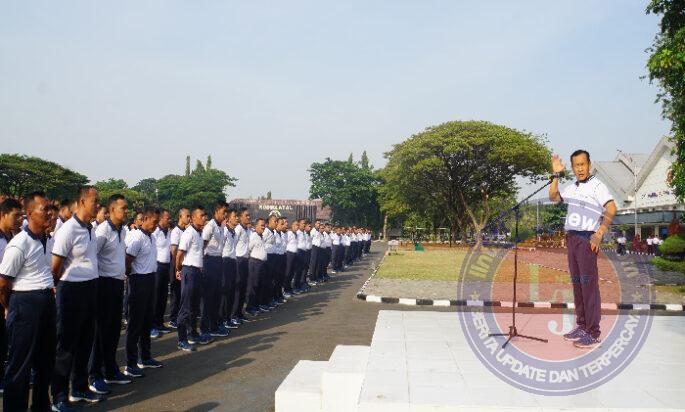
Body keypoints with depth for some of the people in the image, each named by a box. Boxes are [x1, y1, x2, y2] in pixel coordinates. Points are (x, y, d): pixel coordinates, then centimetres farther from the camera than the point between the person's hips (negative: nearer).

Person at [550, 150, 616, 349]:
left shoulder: (597, 186, -6)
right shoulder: (572, 188, 15)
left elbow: (611, 209, -15)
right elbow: (553, 197, 24)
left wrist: (599, 234, -19)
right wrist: (556, 174, 15)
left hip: (586, 239, -7)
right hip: (571, 238, 7)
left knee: (589, 284, -8)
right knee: (576, 283, 9)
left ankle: (593, 333, -5)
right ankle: (581, 326, 16)